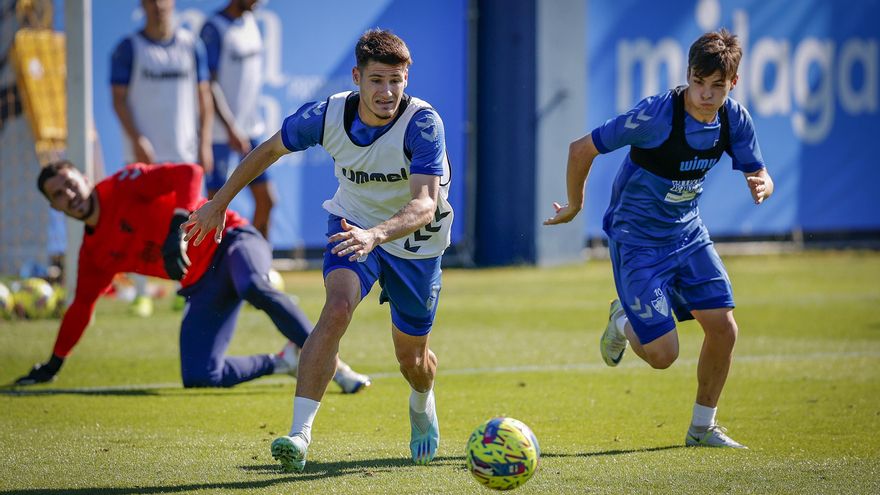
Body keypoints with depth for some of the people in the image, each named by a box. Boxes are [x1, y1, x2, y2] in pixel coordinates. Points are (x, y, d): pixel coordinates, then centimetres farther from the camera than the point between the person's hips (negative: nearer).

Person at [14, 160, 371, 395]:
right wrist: (54, 364, 29)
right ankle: (284, 362, 3)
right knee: (198, 377, -15)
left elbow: (189, 174, -18)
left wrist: (177, 230, -30)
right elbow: (81, 306, 26)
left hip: (228, 242, -6)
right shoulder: (94, 252, 13)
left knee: (254, 288, -42)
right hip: (202, 287, 6)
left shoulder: (124, 186, -5)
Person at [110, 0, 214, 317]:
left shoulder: (191, 46, 8)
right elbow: (119, 98, -2)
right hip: (145, 151, -2)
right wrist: (137, 139, -13)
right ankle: (141, 294, 1)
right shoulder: (129, 48, 0)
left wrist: (204, 142, 3)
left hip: (184, 149, 2)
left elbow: (203, 96, 11)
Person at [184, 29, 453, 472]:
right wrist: (219, 203, 6)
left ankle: (422, 407, 51)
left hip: (416, 241, -1)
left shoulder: (423, 123, -31)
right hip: (352, 221, 1)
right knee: (337, 308, -29)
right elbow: (270, 149, -1)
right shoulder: (329, 115, -21)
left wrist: (375, 234, -58)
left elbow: (425, 205, -40)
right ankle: (300, 434, -34)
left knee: (412, 357, 12)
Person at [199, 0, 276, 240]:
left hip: (250, 128, 8)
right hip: (221, 131, -8)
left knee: (266, 200, 8)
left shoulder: (250, 21, 10)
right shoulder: (214, 28, -13)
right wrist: (230, 128, -24)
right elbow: (209, 84, -18)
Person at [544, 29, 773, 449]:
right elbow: (582, 149, -18)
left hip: (688, 233, 6)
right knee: (662, 354, -10)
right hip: (637, 240, -6)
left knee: (723, 328, -3)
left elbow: (759, 175, 2)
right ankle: (622, 320, 26)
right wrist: (574, 206, -4)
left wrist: (761, 186, -24)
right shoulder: (657, 115, -27)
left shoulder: (734, 119, -8)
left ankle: (702, 427, 18)